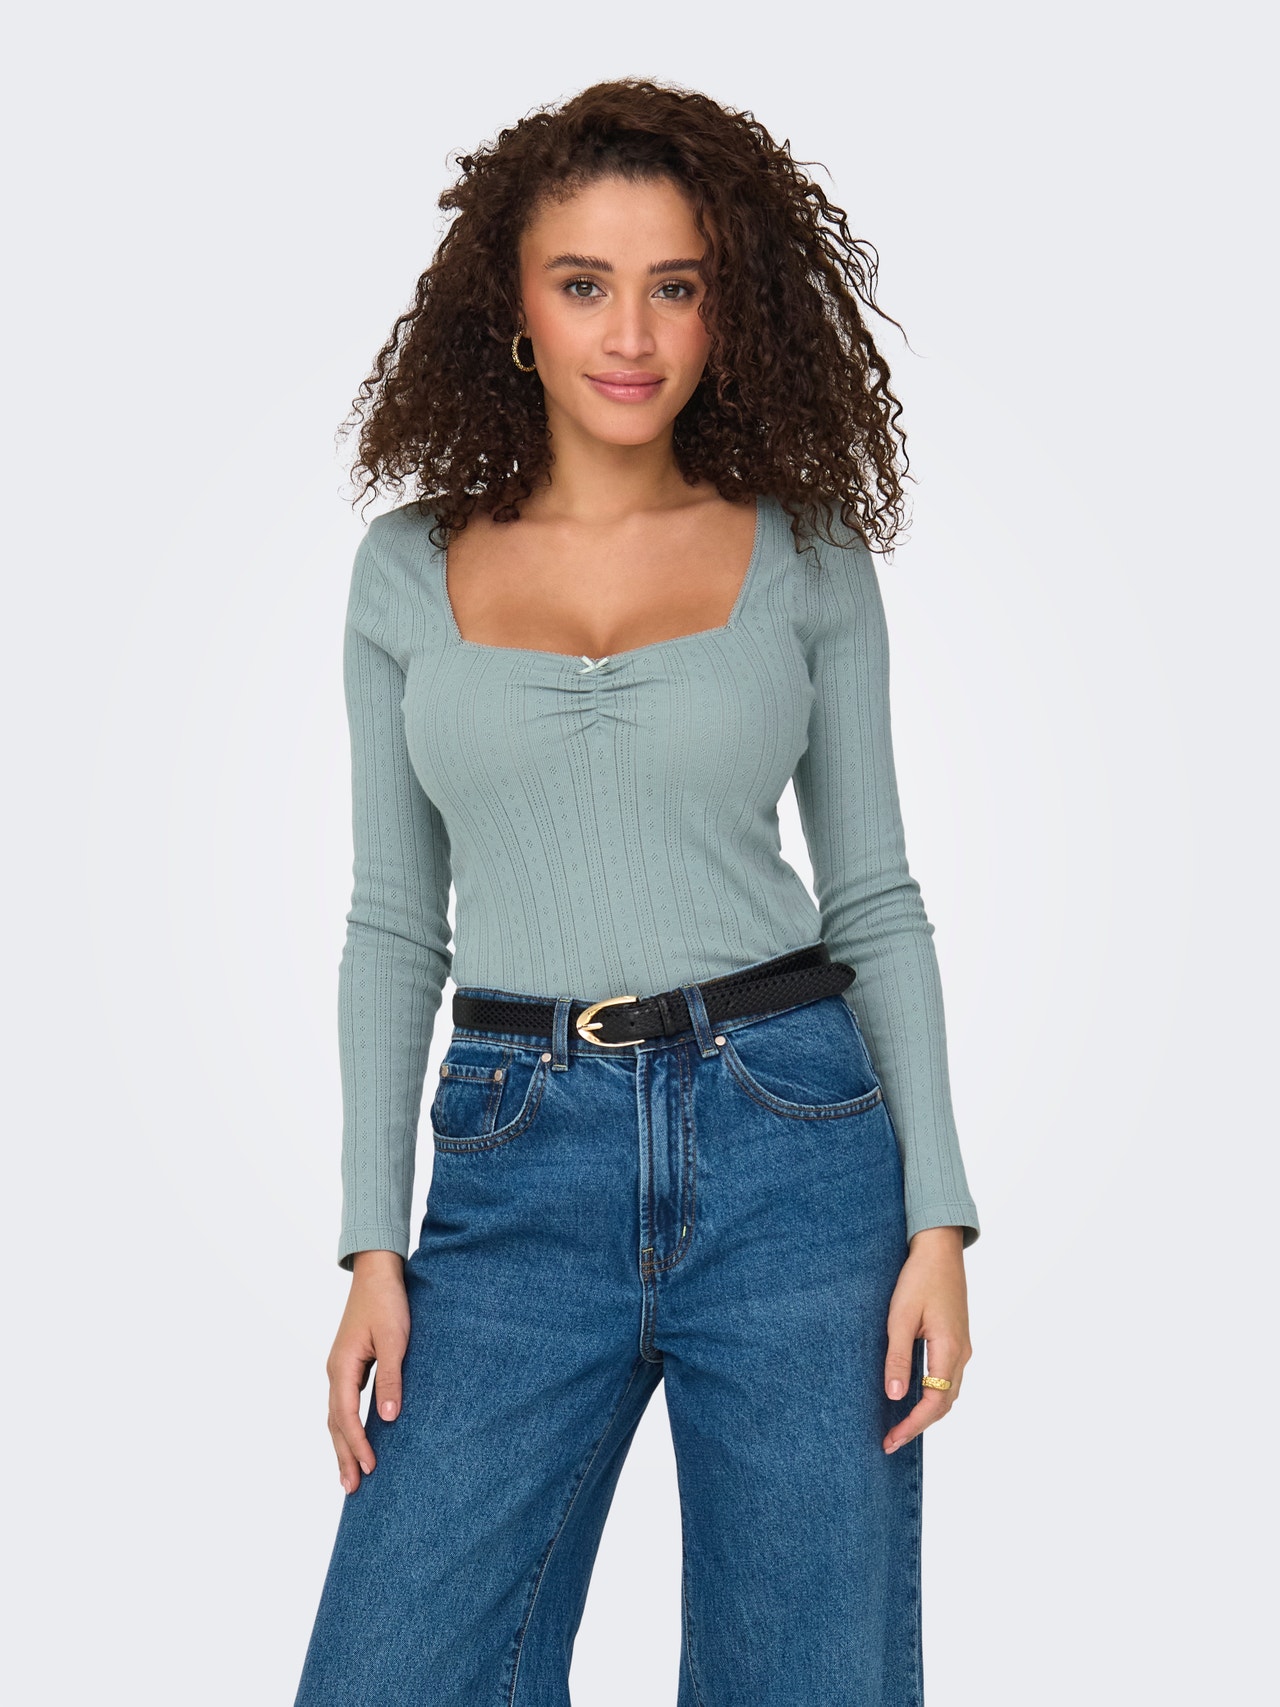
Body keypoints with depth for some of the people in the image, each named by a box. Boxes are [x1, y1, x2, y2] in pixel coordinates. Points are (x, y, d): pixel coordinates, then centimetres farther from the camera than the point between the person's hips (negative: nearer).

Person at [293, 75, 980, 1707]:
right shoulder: (411, 567, 7)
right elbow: (393, 924, 9)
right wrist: (372, 1250, 2)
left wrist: (939, 1219, -2)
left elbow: (874, 903, 6)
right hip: (519, 1172, 1)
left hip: (791, 1151, 0)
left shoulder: (807, 555, 4)